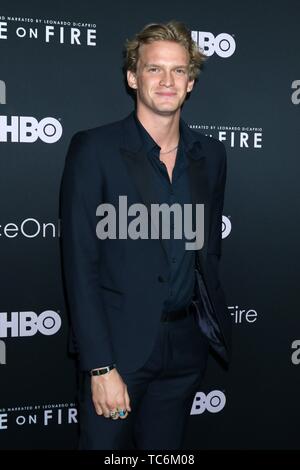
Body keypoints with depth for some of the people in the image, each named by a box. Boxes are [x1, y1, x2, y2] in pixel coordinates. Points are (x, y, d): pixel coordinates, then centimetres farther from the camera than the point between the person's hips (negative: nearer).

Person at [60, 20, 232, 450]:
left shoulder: (210, 154, 6)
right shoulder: (95, 149, -9)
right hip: (119, 344, -4)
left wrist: (210, 325, 9)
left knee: (166, 447, 17)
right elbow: (80, 264, -12)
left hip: (187, 345, 4)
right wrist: (100, 366, -15)